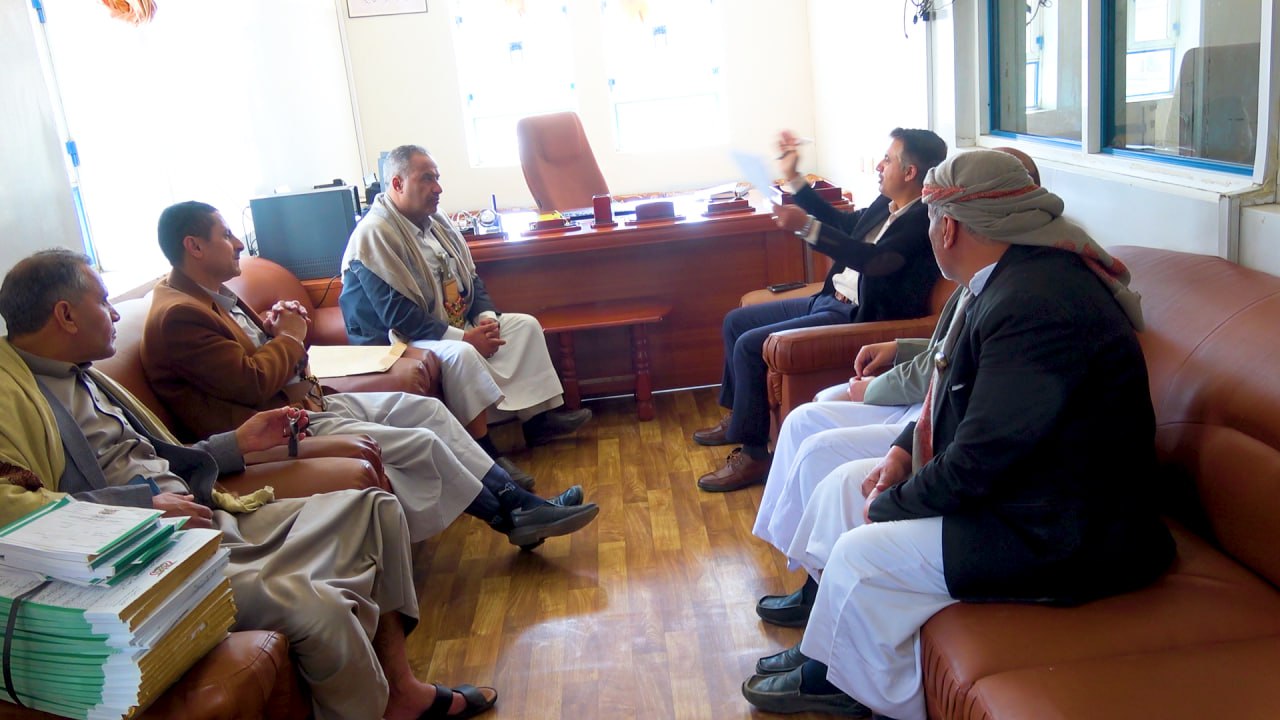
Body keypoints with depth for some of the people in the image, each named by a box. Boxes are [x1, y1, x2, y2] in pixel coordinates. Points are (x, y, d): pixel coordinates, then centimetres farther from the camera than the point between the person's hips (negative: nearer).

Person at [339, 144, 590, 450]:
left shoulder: (435, 219, 9)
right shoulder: (374, 234, -19)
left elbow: (470, 277, 15)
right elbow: (398, 316, -25)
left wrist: (487, 317, -5)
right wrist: (463, 337, -26)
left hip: (459, 325, 9)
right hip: (401, 340, -9)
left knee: (525, 325, -1)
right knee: (461, 354, -36)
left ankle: (539, 416, -4)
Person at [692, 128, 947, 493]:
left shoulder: (923, 219, -18)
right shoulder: (886, 205, 11)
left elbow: (876, 260, -33)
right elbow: (843, 224, 25)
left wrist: (806, 226, -36)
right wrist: (793, 178, 20)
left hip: (859, 318, -10)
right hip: (829, 300, 10)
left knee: (750, 345, -21)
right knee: (736, 321, 13)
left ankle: (753, 453, -8)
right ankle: (738, 417, 28)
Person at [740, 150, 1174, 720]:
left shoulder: (1034, 303, -29)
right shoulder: (1015, 277, 4)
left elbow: (980, 460, -28)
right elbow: (959, 387, 16)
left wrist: (890, 506, -12)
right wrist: (906, 448, 2)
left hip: (1064, 539, -10)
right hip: (1017, 482, 10)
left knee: (861, 556, -13)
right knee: (849, 485, 10)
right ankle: (828, 664, 24)